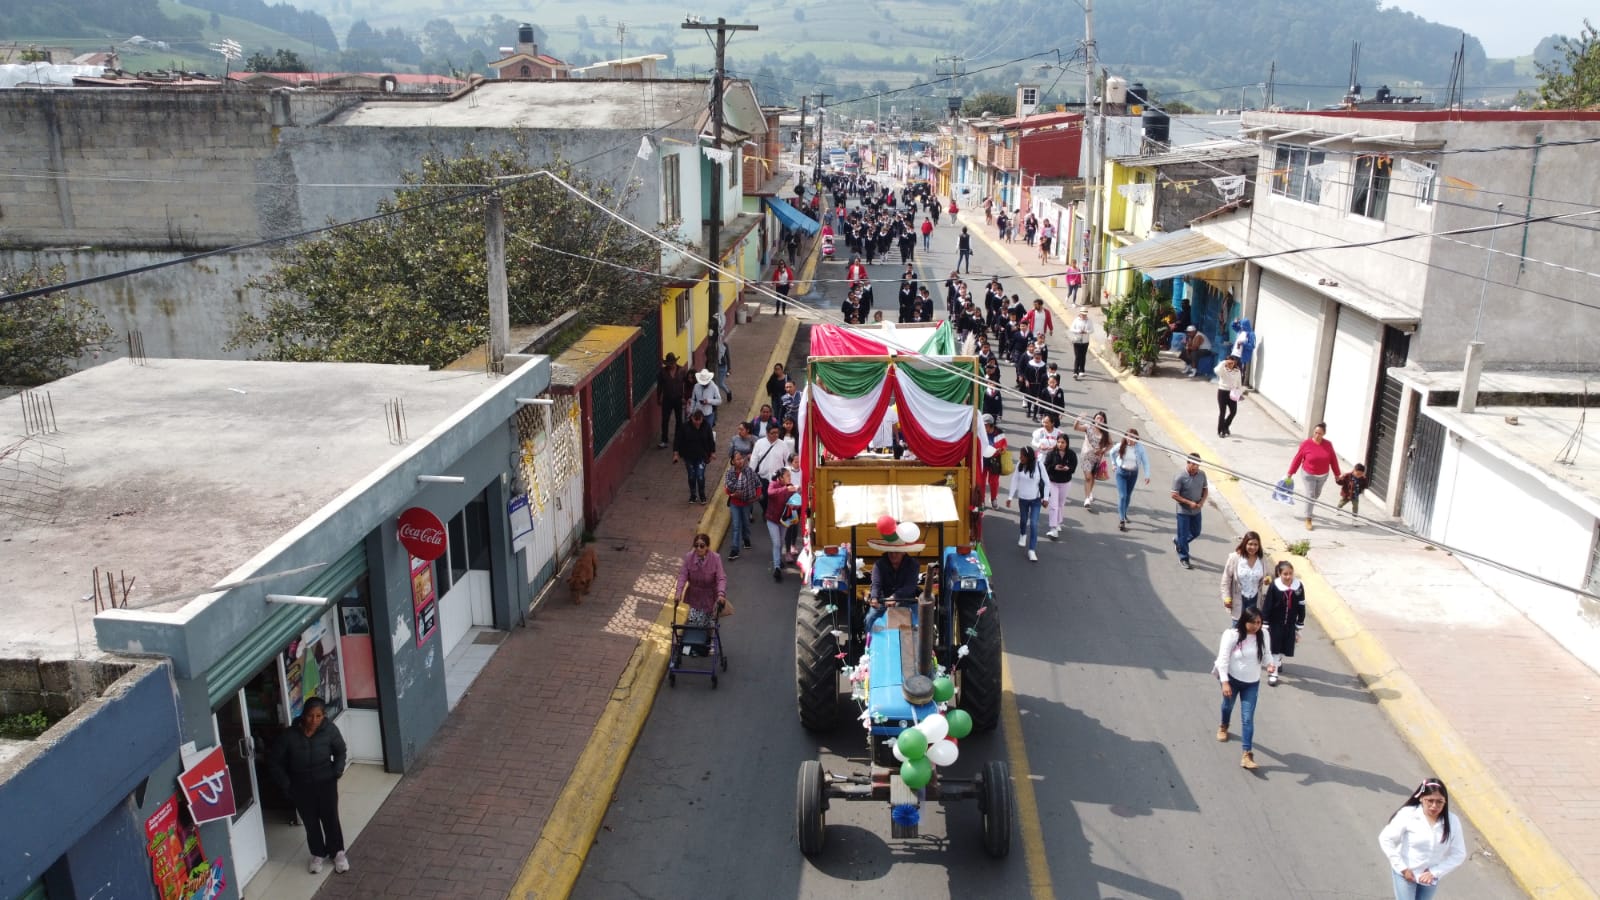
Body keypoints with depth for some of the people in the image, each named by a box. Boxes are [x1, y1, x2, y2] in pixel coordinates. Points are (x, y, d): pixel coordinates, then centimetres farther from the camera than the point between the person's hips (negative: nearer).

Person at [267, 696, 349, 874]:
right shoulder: (290, 735, -20)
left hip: (326, 783, 0)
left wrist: (337, 771, -6)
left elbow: (340, 751, 4)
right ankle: (318, 854, 36)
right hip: (301, 787, 0)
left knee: (331, 819, 9)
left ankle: (337, 852, 31)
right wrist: (286, 785, -8)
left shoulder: (330, 730, -16)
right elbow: (274, 762, -7)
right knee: (310, 822, 14)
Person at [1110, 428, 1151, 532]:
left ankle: (1124, 514, 40)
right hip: (1121, 472, -2)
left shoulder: (1140, 447, -14)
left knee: (1128, 495, 17)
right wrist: (1114, 464, 14)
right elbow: (1112, 452, 8)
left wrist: (1147, 475, -12)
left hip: (1133, 473, 2)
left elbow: (1145, 461, -8)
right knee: (1122, 496, -11)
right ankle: (1121, 520, -12)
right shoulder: (1121, 445, -13)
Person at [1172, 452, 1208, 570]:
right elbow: (1174, 495, -17)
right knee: (1184, 535, 3)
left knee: (1196, 533, 18)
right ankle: (1183, 559, 16)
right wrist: (1189, 503, -22)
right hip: (1183, 511, -6)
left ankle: (1178, 542, 45)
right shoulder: (1180, 477, -20)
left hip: (1196, 511, 6)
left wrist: (1202, 502, -10)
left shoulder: (1202, 475, -4)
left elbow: (1205, 490, 9)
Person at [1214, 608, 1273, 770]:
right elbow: (1223, 659, -20)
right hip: (1232, 679, -1)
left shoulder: (1264, 635, -12)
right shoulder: (1232, 635, -24)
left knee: (1248, 718, -4)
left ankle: (1247, 754, -3)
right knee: (1228, 705, 26)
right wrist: (1225, 682, -24)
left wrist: (1268, 664, -17)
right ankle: (1223, 727, 58)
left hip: (1252, 683, 1)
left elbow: (1265, 654, 5)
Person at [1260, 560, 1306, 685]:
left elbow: (1301, 608, 0)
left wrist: (1299, 626, 5)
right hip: (1275, 623, -3)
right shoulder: (1274, 586, -18)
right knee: (1274, 648, 4)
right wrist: (1265, 625, -11)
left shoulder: (1298, 586, -10)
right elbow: (1267, 607, -12)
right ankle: (1273, 673, 17)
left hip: (1290, 624, 3)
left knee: (1284, 648, 16)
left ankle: (1278, 661, 46)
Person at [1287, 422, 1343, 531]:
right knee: (1310, 496, -3)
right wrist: (1290, 473, -5)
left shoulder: (1328, 444, -10)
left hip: (1323, 475, 4)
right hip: (1309, 475, -3)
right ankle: (1308, 519, 9)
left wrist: (1337, 474, 6)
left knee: (1316, 495, 20)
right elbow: (1297, 459, -10)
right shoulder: (1306, 444, -18)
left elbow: (1333, 460, 0)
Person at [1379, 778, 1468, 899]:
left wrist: (1434, 872, -14)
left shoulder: (1452, 822, -14)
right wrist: (1402, 868, -17)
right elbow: (1386, 839, -17)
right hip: (1406, 873, -3)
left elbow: (1459, 854, -7)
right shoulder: (1408, 815, -22)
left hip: (1430, 876, 3)